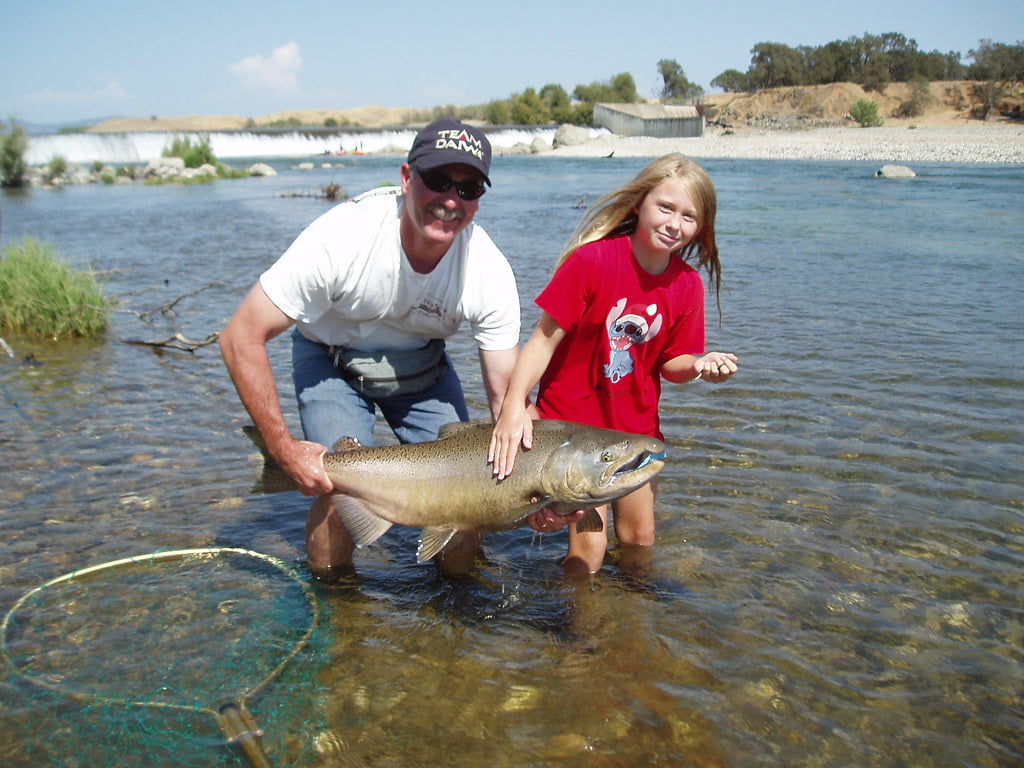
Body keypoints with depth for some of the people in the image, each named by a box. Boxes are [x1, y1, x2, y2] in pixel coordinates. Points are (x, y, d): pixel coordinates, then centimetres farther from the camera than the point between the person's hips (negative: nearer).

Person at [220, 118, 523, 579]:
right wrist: (284, 450, -30)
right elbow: (241, 338, -28)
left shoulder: (490, 273, -26)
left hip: (422, 363, 3)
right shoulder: (341, 239, -34)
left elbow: (508, 395, -19)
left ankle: (458, 581, 25)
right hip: (332, 360, -2)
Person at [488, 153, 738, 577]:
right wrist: (515, 405, -30)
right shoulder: (592, 260, -20)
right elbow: (544, 339, -19)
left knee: (639, 536, 17)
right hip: (571, 418, -4)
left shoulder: (687, 284, -6)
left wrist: (699, 365, -21)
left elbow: (671, 363, 2)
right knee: (589, 544, -3)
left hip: (635, 425, 5)